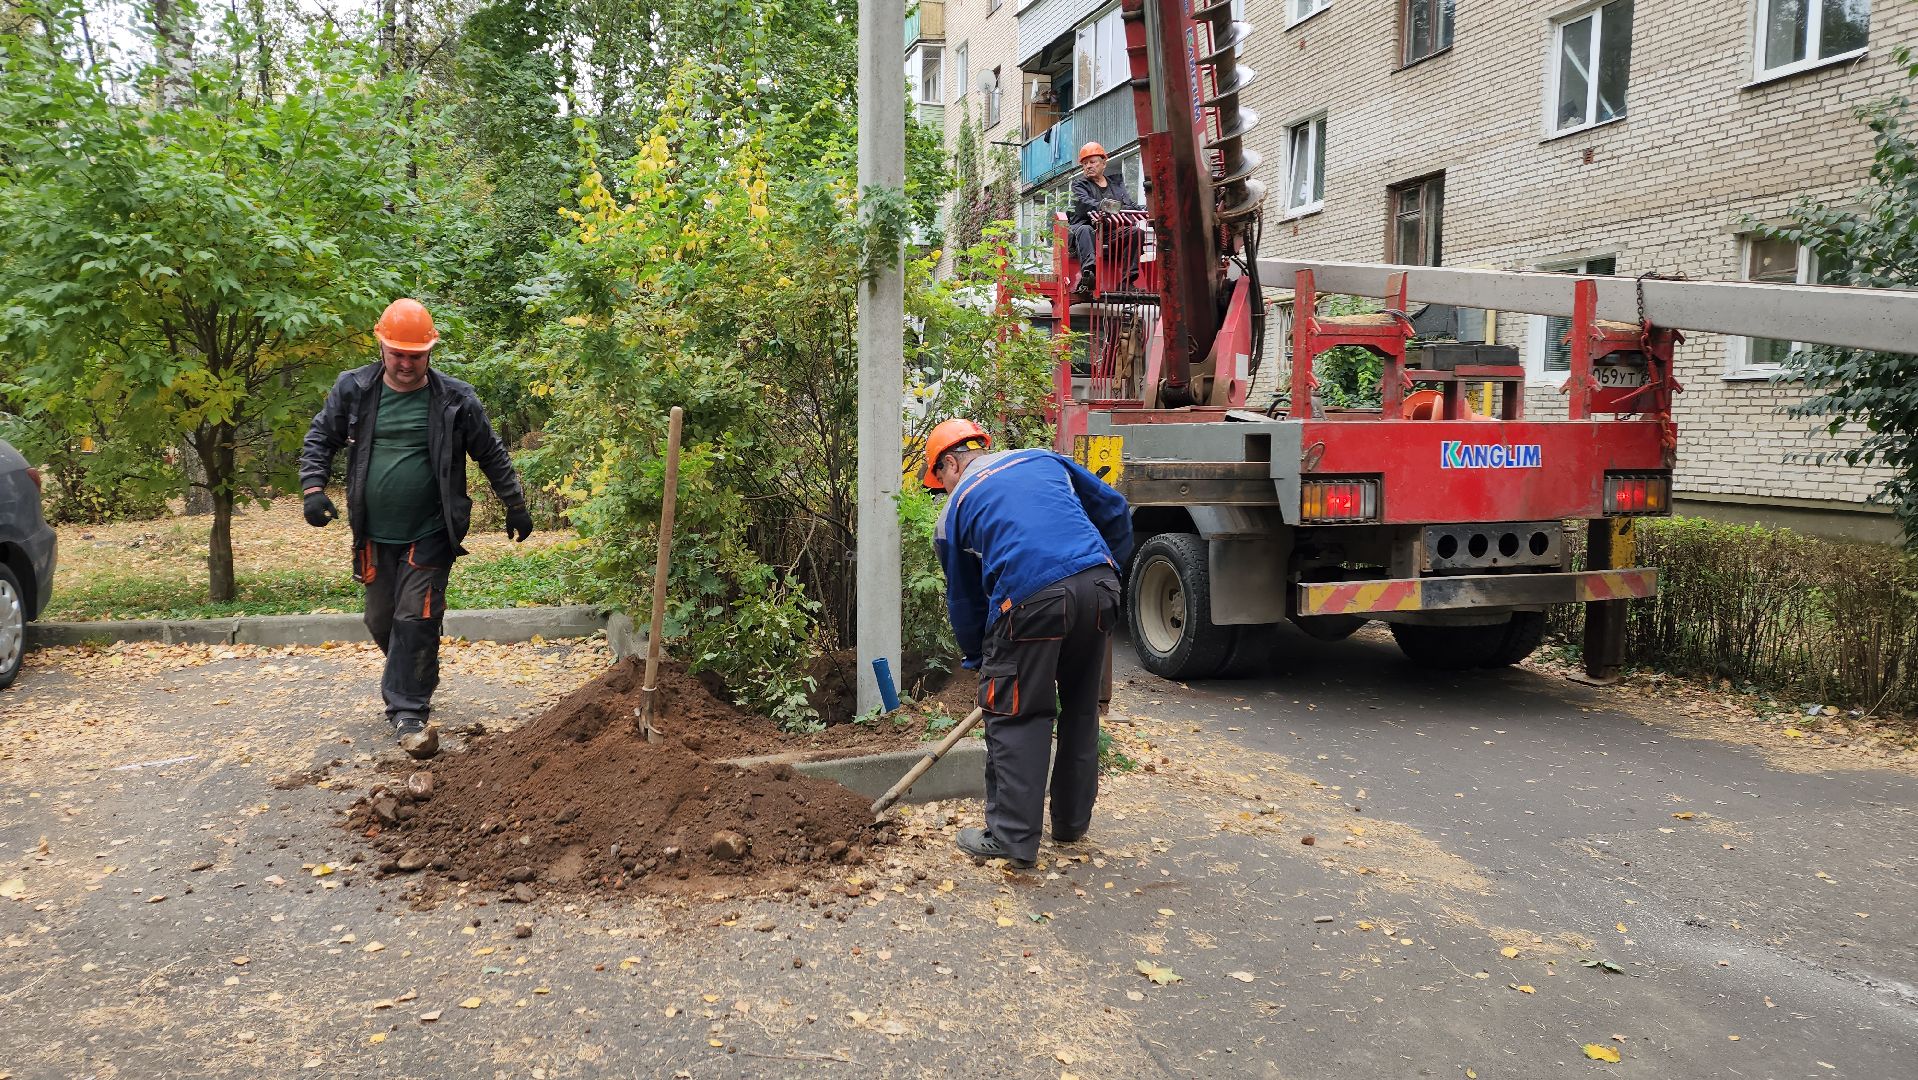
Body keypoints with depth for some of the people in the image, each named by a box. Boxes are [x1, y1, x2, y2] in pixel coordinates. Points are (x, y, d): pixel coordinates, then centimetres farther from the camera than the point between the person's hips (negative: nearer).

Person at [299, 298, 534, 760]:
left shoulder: (455, 399, -5)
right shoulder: (353, 390, -1)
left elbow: (492, 455, 4)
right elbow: (319, 439, 8)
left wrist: (516, 506, 7)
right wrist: (314, 488, -6)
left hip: (430, 533, -3)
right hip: (374, 535, 3)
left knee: (416, 620, -7)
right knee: (381, 620, 14)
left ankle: (409, 712, 0)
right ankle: (416, 683, 39)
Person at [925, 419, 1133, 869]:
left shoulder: (955, 510, 15)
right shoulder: (1043, 460, 24)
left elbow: (964, 600, 20)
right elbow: (1115, 511, 22)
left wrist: (979, 659, 31)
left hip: (1030, 601, -4)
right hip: (1100, 585, 5)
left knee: (1015, 717, 8)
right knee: (1081, 709, 20)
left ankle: (1012, 839, 11)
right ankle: (1072, 822, 32)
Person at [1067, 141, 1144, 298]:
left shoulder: (1116, 184, 27)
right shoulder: (1079, 183, 15)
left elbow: (1130, 204, 15)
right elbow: (1083, 201, -8)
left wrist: (1144, 208, -10)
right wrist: (1101, 206, -31)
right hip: (1087, 225, -3)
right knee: (1085, 230, -37)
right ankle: (1087, 274, -59)